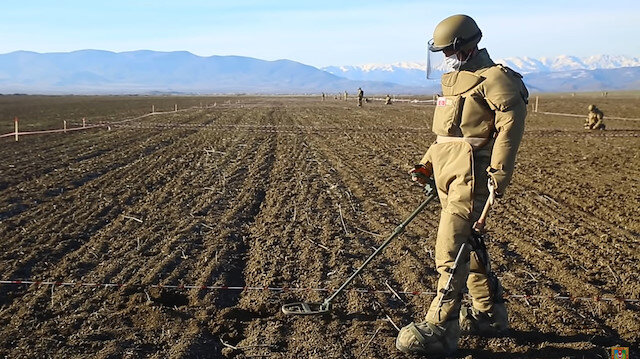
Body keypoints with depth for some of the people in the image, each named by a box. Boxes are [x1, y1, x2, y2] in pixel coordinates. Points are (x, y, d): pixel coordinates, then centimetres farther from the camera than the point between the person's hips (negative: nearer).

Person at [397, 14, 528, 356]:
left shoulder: (494, 78, -9)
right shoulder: (456, 78, 20)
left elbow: (511, 123, -17)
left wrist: (499, 173, -24)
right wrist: (427, 164, 17)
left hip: (472, 173, -10)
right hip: (449, 173, 10)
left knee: (451, 247, -12)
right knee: (468, 244, 15)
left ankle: (440, 329, -6)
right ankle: (489, 314, 29)